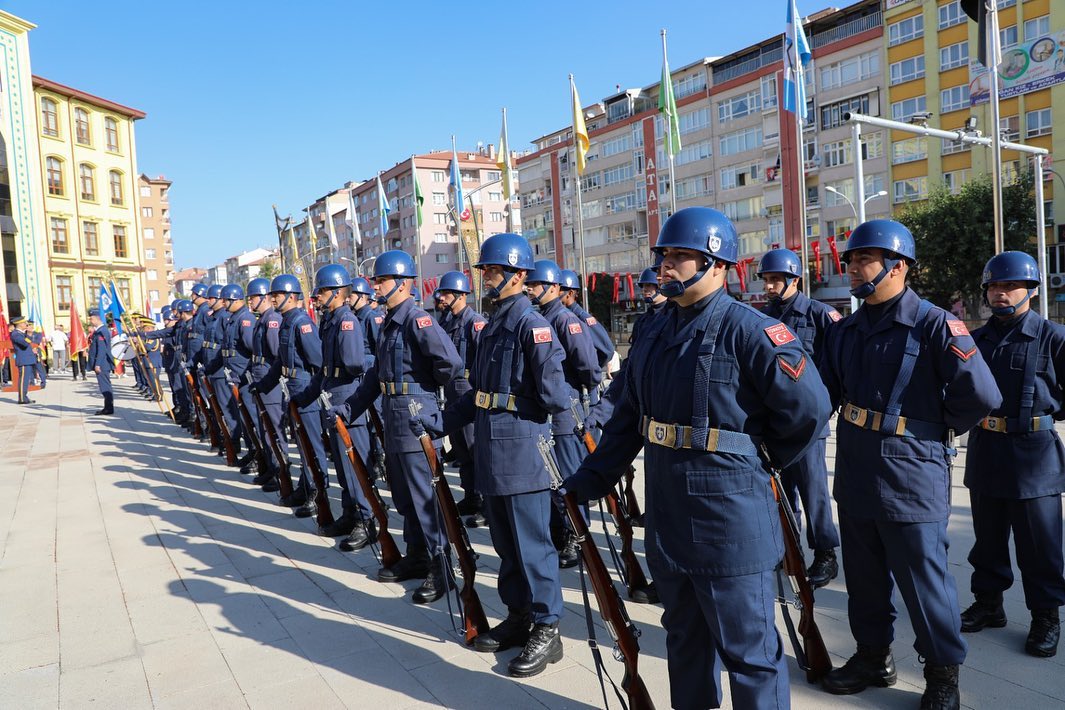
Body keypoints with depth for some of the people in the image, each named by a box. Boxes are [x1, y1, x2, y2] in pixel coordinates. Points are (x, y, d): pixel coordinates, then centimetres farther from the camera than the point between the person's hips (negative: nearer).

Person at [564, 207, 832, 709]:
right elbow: (628, 417, 13)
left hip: (730, 519, -7)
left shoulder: (749, 330, -15)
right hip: (667, 515, 8)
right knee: (684, 634, 23)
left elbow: (810, 409, -14)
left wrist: (758, 458, -1)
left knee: (747, 647, 6)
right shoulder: (654, 334, 9)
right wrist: (590, 479, 10)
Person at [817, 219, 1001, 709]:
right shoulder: (844, 331, 7)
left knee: (923, 578, 6)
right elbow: (824, 393, 9)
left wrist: (937, 428, -4)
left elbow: (982, 395, -17)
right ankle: (873, 656, 35)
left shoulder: (934, 325, -13)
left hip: (910, 473, -6)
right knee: (864, 573, 17)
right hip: (855, 473, 6)